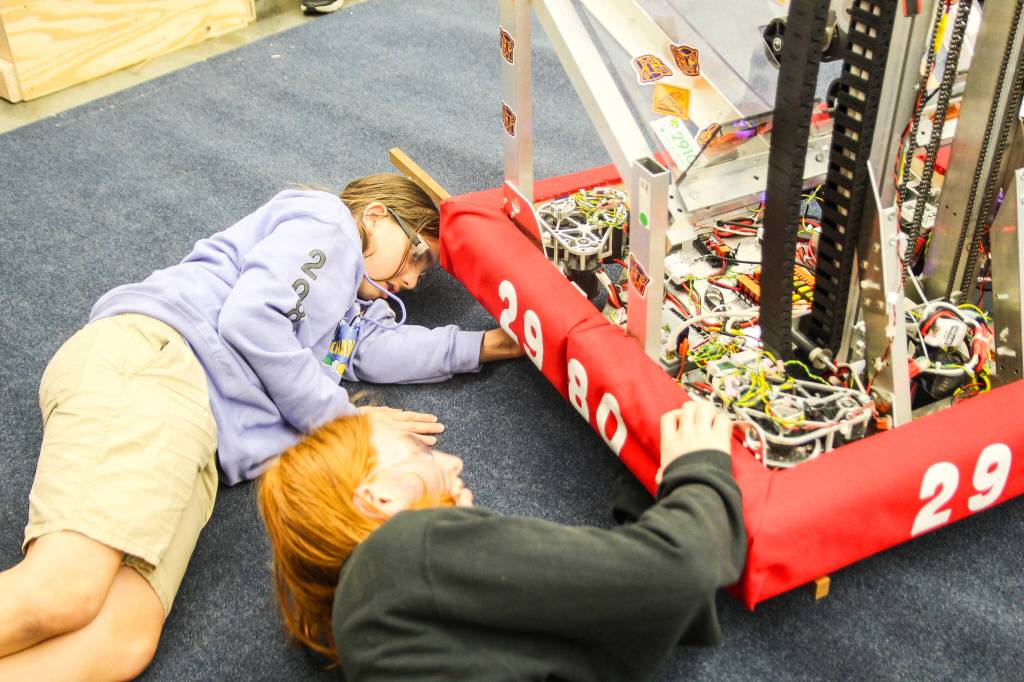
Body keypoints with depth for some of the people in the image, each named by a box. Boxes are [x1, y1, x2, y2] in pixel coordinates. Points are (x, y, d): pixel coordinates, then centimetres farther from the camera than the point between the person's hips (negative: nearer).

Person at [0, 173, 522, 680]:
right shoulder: (325, 218, 14)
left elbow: (388, 348, 17)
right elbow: (250, 316, -3)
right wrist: (337, 416, 6)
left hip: (194, 440, 8)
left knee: (123, 639, -21)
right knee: (59, 599, -28)